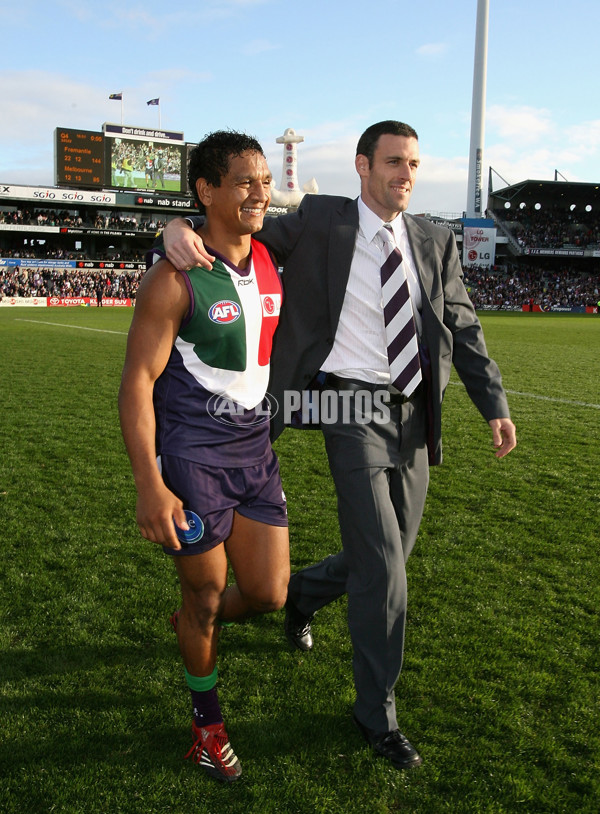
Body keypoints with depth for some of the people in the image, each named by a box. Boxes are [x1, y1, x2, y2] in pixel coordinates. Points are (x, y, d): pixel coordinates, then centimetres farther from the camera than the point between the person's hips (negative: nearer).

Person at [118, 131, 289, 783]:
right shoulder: (175, 280, -14)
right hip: (192, 458, -6)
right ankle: (206, 718, 34)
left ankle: (191, 624, 43)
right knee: (205, 596, 8)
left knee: (268, 595, 10)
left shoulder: (271, 263, 6)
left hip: (255, 449, 6)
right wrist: (150, 486, -20)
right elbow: (137, 383, -15)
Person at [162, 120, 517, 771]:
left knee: (390, 557, 15)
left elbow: (463, 328, 10)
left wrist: (494, 405, 1)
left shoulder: (435, 244, 10)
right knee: (381, 565, -8)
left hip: (414, 417, 5)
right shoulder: (321, 223, -1)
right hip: (354, 412, -5)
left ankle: (303, 592, 47)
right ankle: (377, 713, 12)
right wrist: (182, 227, -24)